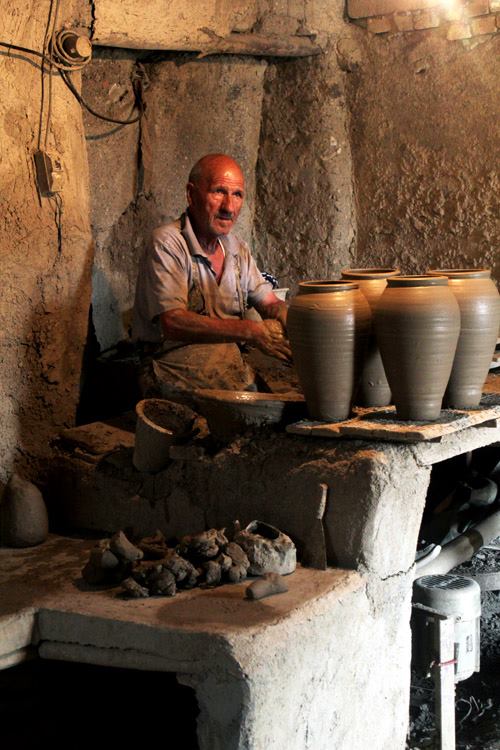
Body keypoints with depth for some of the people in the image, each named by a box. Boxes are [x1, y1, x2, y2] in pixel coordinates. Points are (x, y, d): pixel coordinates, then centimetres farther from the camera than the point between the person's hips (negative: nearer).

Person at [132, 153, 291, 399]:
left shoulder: (237, 248, 14)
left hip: (237, 377, 8)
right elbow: (173, 323, -21)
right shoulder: (166, 244, -10)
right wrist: (250, 331, -27)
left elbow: (270, 304, 18)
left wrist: (284, 314, -9)